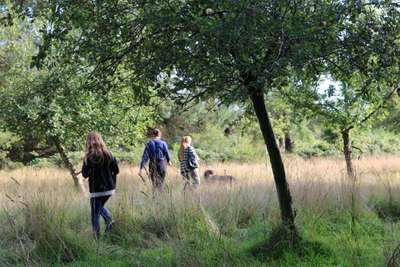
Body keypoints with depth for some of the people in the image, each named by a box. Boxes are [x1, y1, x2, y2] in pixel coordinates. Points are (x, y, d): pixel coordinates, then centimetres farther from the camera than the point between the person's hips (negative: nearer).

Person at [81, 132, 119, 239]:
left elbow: (85, 174, -10)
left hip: (97, 189, -5)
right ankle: (109, 219, 6)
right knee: (100, 206, 29)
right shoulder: (108, 154, -2)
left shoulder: (89, 157, -13)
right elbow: (116, 170, 3)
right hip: (110, 188, 5)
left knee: (95, 215, 6)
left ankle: (97, 238, 4)